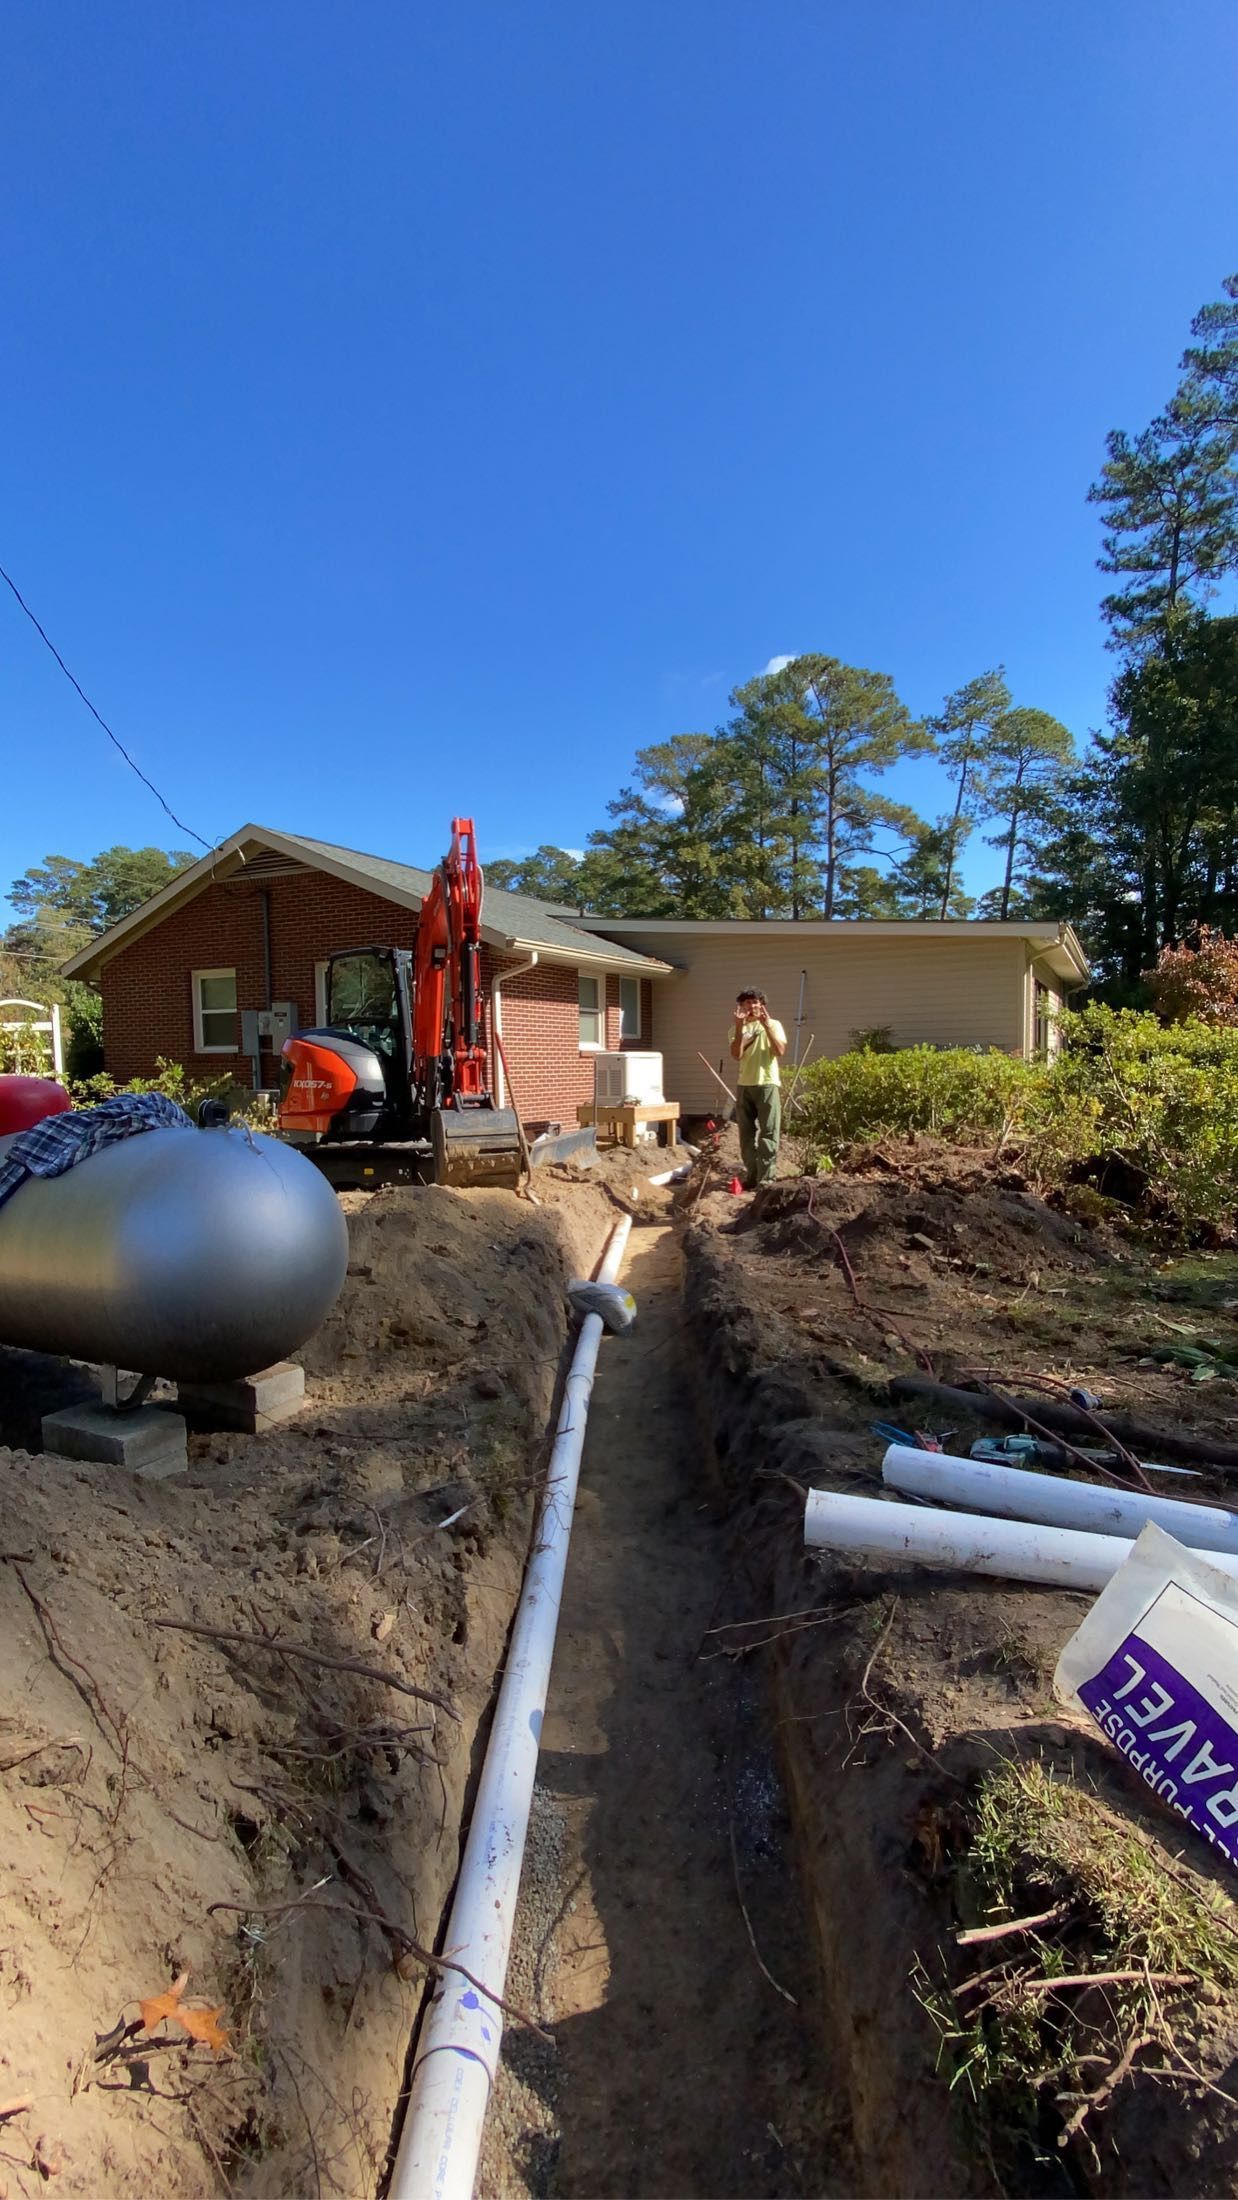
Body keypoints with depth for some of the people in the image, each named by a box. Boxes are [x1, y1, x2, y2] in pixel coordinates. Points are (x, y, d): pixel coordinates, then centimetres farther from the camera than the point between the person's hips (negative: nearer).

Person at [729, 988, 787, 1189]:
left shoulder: (773, 1024, 5)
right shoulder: (737, 1028, 11)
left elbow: (780, 1051, -9)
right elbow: (736, 1056, -5)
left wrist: (766, 1025, -12)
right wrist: (739, 1027, -11)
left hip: (767, 1084, -3)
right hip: (745, 1084, 3)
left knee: (769, 1132, -6)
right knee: (747, 1133, 6)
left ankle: (766, 1178, -6)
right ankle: (751, 1175, 13)